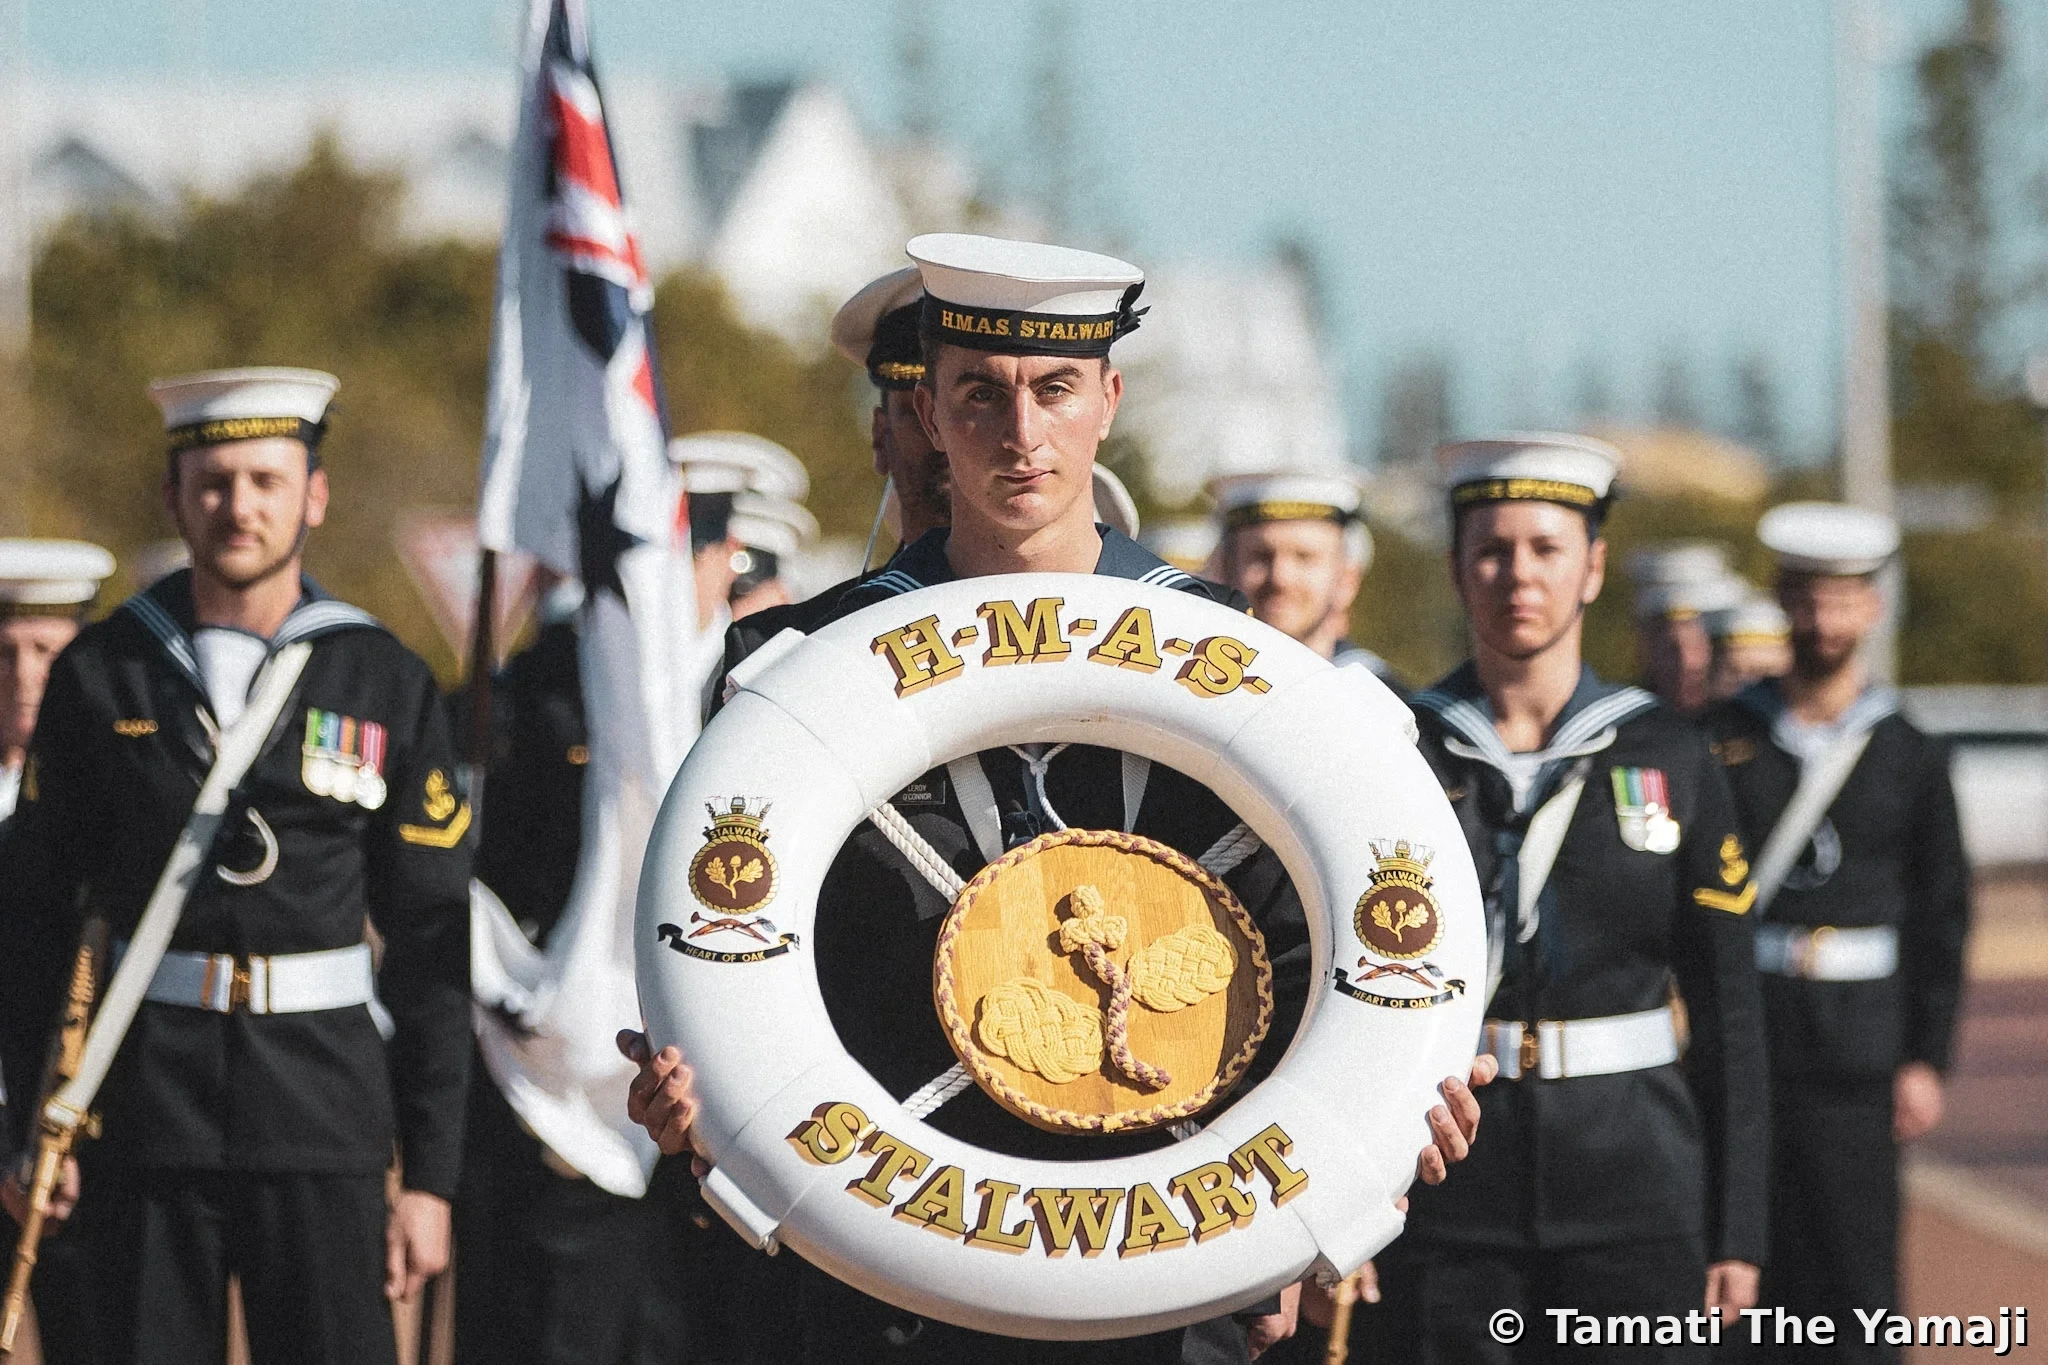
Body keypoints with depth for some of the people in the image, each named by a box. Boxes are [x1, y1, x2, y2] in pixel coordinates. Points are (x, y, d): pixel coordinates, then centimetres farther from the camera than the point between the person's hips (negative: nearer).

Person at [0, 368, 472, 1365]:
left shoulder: (387, 685, 3)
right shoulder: (99, 676, 5)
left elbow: (433, 946, 3)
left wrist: (430, 1172, -1)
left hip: (324, 1105, -1)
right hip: (144, 1102, 1)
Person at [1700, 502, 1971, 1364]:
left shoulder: (1910, 757, 5)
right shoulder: (1724, 742, 4)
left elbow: (1942, 918, 4)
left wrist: (1926, 1059, -2)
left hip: (1858, 1038, 0)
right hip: (1742, 1035, 0)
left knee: (1856, 1269, -2)